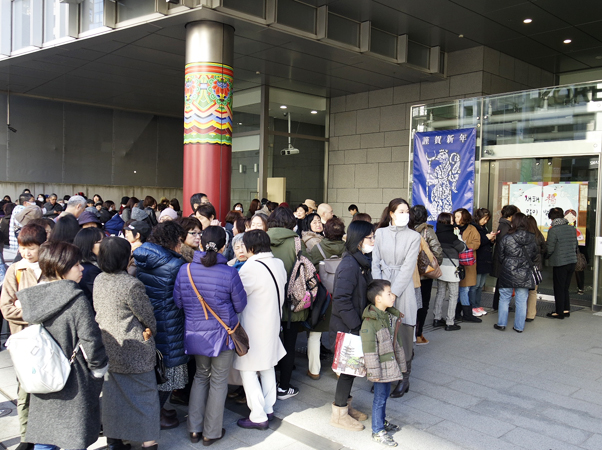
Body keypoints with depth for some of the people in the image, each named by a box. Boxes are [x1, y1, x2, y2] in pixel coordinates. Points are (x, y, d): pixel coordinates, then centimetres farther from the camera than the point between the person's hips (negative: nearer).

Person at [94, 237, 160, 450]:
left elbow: (98, 309, 9)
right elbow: (147, 316, -14)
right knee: (143, 393, 8)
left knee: (112, 393, 18)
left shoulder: (98, 280, 0)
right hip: (133, 351, -7)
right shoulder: (131, 285, -23)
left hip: (107, 349, 7)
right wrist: (151, 330, 9)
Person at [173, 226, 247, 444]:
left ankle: (194, 429, 29)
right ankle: (211, 432, 25)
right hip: (221, 334, -3)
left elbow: (178, 302, 1)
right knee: (218, 382, 13)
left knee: (201, 376, 23)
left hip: (196, 334, 4)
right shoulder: (229, 273, -20)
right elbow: (240, 305, -8)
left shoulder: (185, 270, -10)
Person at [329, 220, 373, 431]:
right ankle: (339, 414, 20)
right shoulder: (349, 265, -23)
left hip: (356, 325, 9)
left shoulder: (362, 262, 7)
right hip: (346, 327, -9)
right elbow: (340, 299, -27)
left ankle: (346, 405, 35)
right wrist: (356, 324, -21)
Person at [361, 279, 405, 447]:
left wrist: (400, 362, 18)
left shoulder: (391, 316, 4)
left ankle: (382, 421, 38)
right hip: (380, 366, -8)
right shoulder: (370, 322, -23)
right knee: (380, 396, 2)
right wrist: (374, 371, -19)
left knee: (385, 392, 20)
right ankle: (377, 431, 16)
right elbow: (369, 349, -21)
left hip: (390, 364, 8)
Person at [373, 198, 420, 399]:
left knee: (403, 334, 1)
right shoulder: (380, 233, 5)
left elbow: (408, 267, -6)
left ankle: (404, 378, 14)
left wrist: (393, 293, -13)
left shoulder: (413, 236, 0)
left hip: (403, 289, -2)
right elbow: (375, 264, 5)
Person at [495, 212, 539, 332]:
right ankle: (519, 326, 14)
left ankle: (501, 324, 14)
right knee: (521, 301, 8)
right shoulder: (532, 239, -2)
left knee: (504, 299, 10)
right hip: (525, 275, 2)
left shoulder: (507, 238, -10)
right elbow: (536, 256, 7)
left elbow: (501, 255, -2)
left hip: (508, 273, -2)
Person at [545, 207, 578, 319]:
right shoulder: (572, 229, 5)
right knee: (565, 288, 17)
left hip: (559, 263, -6)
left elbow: (549, 249, -16)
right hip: (572, 262, 6)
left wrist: (546, 256, 3)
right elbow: (576, 246, 12)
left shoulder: (553, 230, -16)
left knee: (559, 289, 5)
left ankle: (559, 312, 11)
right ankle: (566, 310, 22)